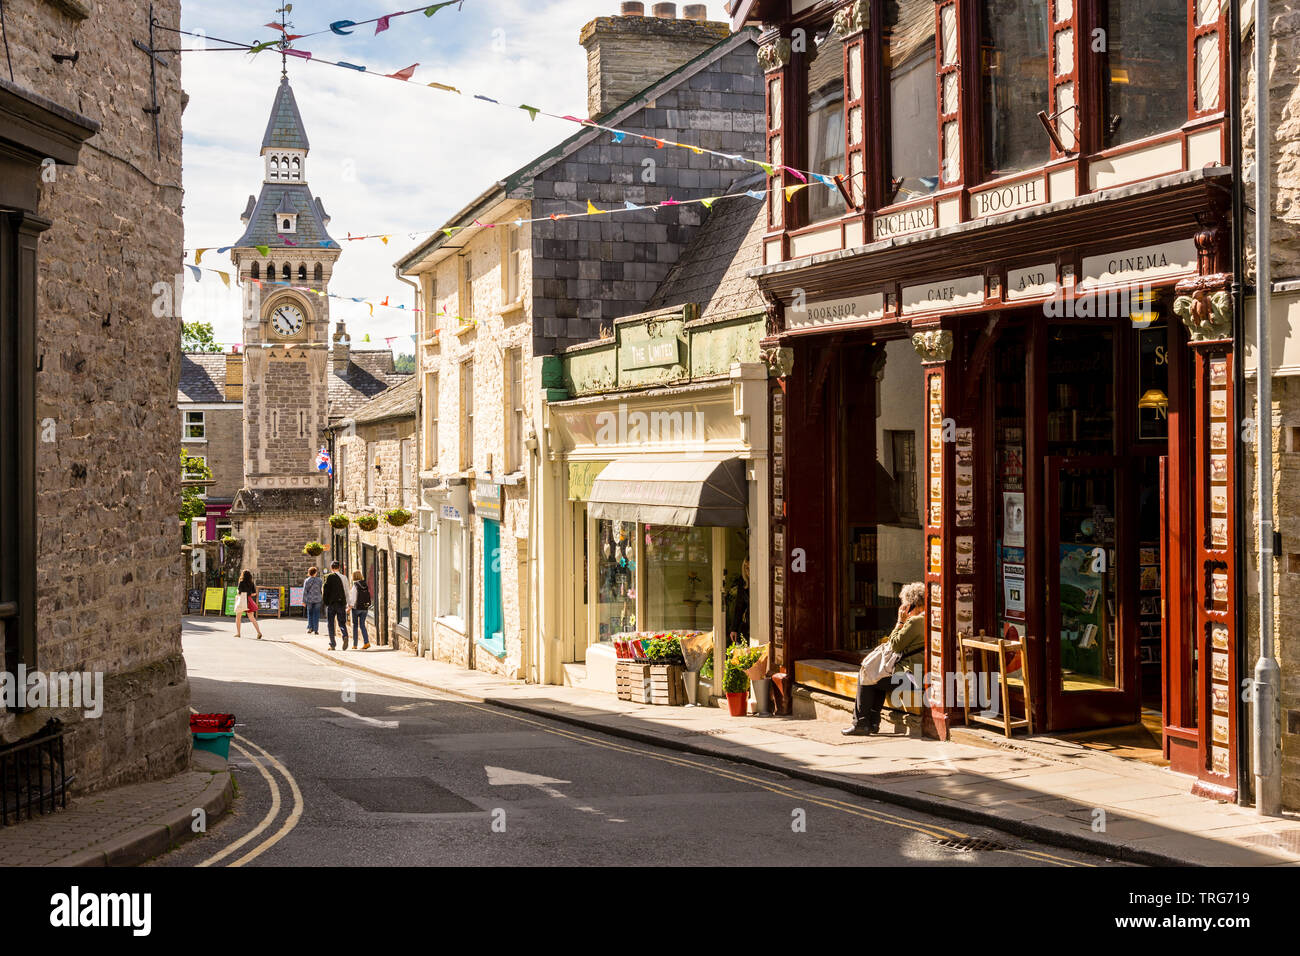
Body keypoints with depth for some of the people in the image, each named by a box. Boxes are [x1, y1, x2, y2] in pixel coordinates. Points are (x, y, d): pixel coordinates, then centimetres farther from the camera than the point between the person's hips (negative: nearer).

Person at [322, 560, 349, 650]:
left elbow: (325, 589, -9)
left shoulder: (329, 577, -6)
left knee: (330, 624, 8)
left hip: (331, 603, -3)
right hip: (341, 603, 3)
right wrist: (347, 605, 10)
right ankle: (345, 636, -20)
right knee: (342, 623, 9)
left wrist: (324, 601, 1)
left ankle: (332, 645, 6)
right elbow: (347, 592, 5)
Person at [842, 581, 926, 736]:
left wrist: (901, 622, -5)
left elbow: (894, 645, -12)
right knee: (879, 680, 29)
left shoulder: (914, 622, -17)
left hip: (910, 675, -10)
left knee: (864, 679, 0)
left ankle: (861, 723, 6)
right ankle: (873, 723, 26)